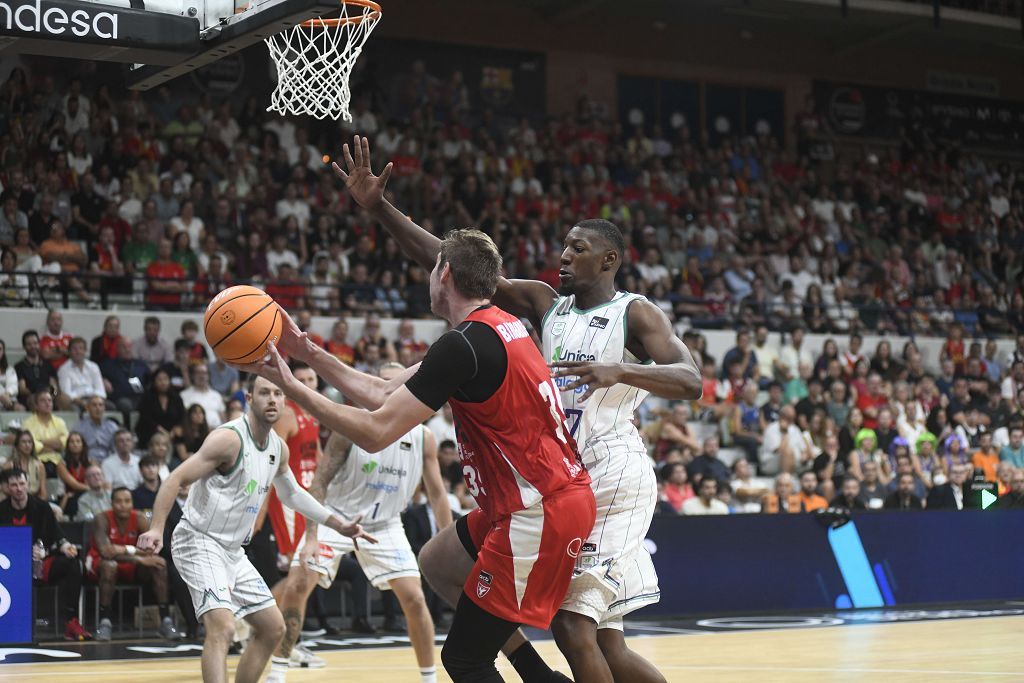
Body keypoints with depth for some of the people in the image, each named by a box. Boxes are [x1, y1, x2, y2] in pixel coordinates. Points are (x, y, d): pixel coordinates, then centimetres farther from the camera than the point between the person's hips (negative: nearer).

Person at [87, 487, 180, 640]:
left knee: (159, 565, -21)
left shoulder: (140, 519, -11)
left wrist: (123, 550, -36)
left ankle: (166, 621, -21)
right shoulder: (102, 520, -21)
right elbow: (106, 551, -34)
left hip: (131, 565, 4)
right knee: (109, 565, -38)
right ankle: (104, 622, -31)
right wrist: (137, 556, -40)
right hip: (99, 564, -4)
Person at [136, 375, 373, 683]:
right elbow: (176, 479, -24)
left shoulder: (279, 448, 7)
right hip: (199, 542, -9)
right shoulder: (230, 438, -19)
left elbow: (292, 493, 25)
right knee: (222, 627, -26)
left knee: (273, 628, 12)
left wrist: (339, 525, 23)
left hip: (233, 550, 9)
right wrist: (156, 529, -37)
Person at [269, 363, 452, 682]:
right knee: (296, 586, -16)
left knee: (414, 598, -8)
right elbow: (320, 483, -15)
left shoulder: (423, 438, -10)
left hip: (384, 525, 2)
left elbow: (437, 494, 0)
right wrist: (311, 538, -24)